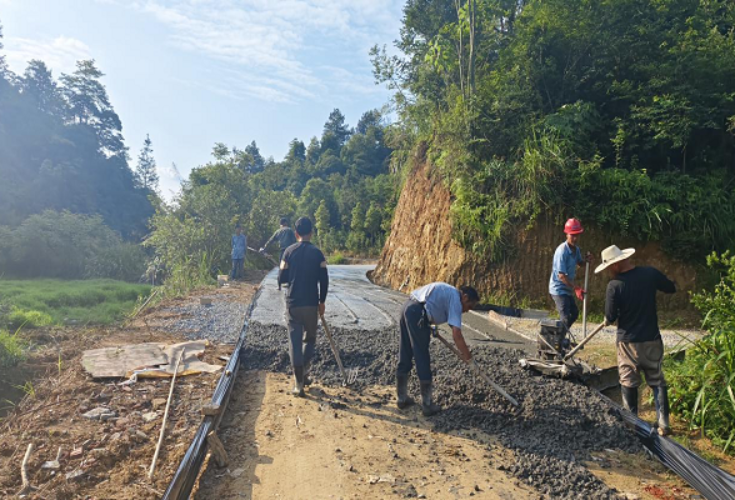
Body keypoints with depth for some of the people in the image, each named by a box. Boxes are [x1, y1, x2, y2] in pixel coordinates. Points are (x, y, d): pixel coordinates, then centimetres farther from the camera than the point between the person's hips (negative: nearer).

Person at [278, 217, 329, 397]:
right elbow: (324, 280, -5)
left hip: (293, 302, 1)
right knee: (310, 338, 19)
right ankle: (304, 373, 13)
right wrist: (322, 302, 6)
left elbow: (282, 278, 0)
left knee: (295, 341, 4)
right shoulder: (317, 253, -3)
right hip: (311, 303, -1)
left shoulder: (289, 251, -1)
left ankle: (299, 384, 4)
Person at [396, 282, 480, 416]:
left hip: (408, 307, 9)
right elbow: (456, 334, -11)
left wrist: (431, 326, 27)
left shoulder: (447, 292, 23)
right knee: (422, 360, 2)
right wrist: (467, 356, -1)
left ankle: (402, 398, 29)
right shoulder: (456, 299, -4)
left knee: (405, 356, 17)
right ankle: (427, 405, 13)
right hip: (417, 314, -9)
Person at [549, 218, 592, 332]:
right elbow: (561, 275, -27)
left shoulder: (576, 249, 1)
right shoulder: (562, 251, -25)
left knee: (574, 312, 22)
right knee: (565, 318, -12)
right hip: (559, 289, -9)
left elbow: (579, 263, 21)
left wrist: (586, 260, -2)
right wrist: (576, 288, -29)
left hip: (567, 288, 10)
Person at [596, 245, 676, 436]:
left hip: (628, 341, -3)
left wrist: (607, 320, 7)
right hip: (652, 339, 3)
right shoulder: (651, 273, -8)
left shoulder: (615, 285, -19)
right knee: (657, 381, 16)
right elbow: (672, 288, 12)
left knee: (629, 383, 12)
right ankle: (663, 423, 18)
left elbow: (610, 318, -14)